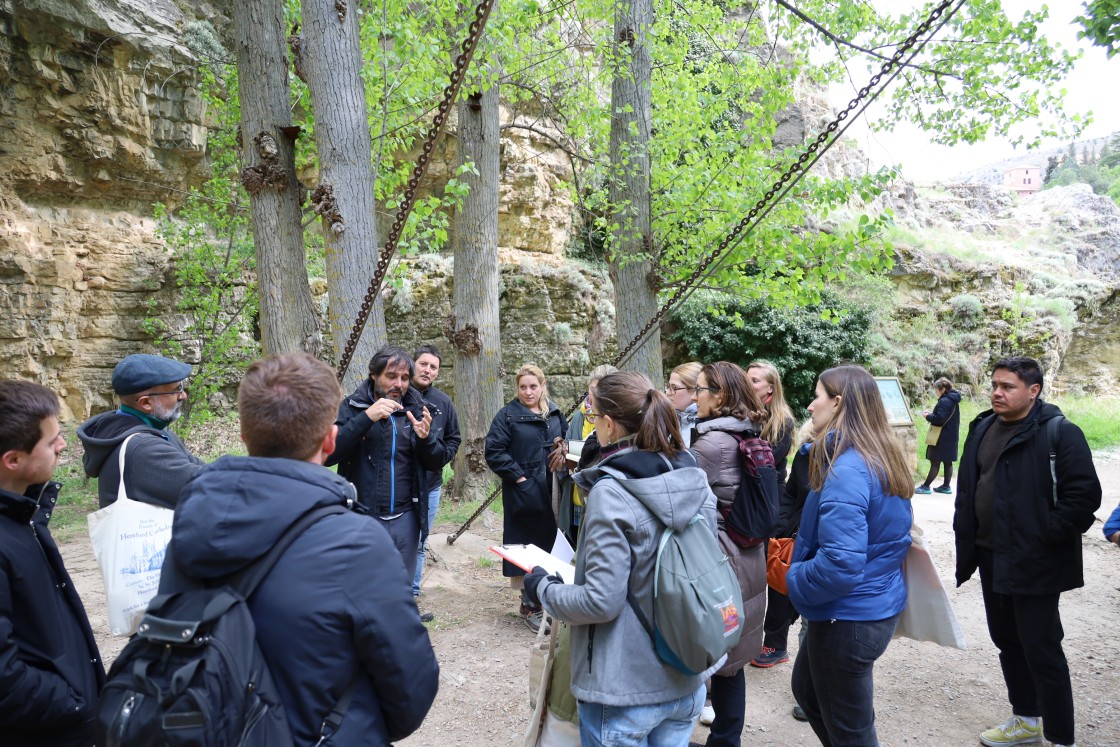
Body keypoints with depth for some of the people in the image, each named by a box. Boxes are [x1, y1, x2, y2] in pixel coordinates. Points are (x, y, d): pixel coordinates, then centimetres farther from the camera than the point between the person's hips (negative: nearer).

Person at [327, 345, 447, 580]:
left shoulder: (416, 409, 5)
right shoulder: (353, 406, -3)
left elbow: (437, 463, 7)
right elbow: (327, 454, -16)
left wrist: (425, 437, -14)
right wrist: (366, 418, -24)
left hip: (405, 518, 3)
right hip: (362, 518, -3)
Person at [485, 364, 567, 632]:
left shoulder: (555, 414, 10)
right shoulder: (507, 415, -5)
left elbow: (565, 442, 21)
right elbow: (494, 452, -11)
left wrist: (562, 452, 0)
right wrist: (518, 476, -14)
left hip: (552, 494, 5)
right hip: (524, 494, -5)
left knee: (550, 544, 10)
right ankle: (530, 604, 14)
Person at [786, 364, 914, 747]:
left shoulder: (846, 471, -27)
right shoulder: (883, 458, 4)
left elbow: (841, 566, -32)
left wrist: (793, 579, -13)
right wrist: (802, 550, 12)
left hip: (849, 618, -10)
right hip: (878, 606, 10)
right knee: (806, 687, 28)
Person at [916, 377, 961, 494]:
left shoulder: (944, 401, -19)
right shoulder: (953, 400, 11)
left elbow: (939, 419, -25)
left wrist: (928, 416, -9)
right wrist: (932, 414, 9)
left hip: (942, 438, -9)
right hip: (951, 437, 9)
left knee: (935, 462, -5)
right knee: (948, 462, 12)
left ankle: (926, 486, 0)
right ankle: (946, 486, 18)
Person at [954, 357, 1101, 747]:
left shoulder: (1059, 432, -13)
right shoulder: (983, 429, 8)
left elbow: (1084, 495, -17)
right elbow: (967, 488, 14)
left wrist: (1045, 538, -16)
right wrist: (967, 540, 9)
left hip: (1034, 563, -7)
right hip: (992, 558, 7)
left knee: (1041, 649, 0)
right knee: (1007, 640, 18)